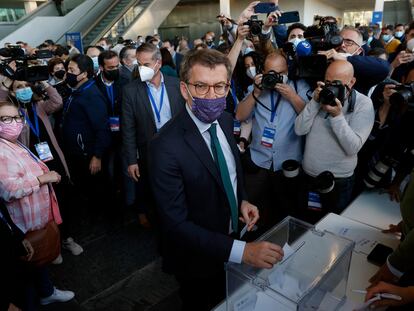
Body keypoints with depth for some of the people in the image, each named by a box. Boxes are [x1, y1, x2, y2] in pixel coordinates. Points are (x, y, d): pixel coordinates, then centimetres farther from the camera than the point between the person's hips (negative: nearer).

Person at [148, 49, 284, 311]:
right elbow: (176, 223, -30)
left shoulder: (225, 121, -8)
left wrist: (242, 201, -6)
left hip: (234, 235, 6)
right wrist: (241, 251, -35)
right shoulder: (167, 147, -31)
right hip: (198, 259, -6)